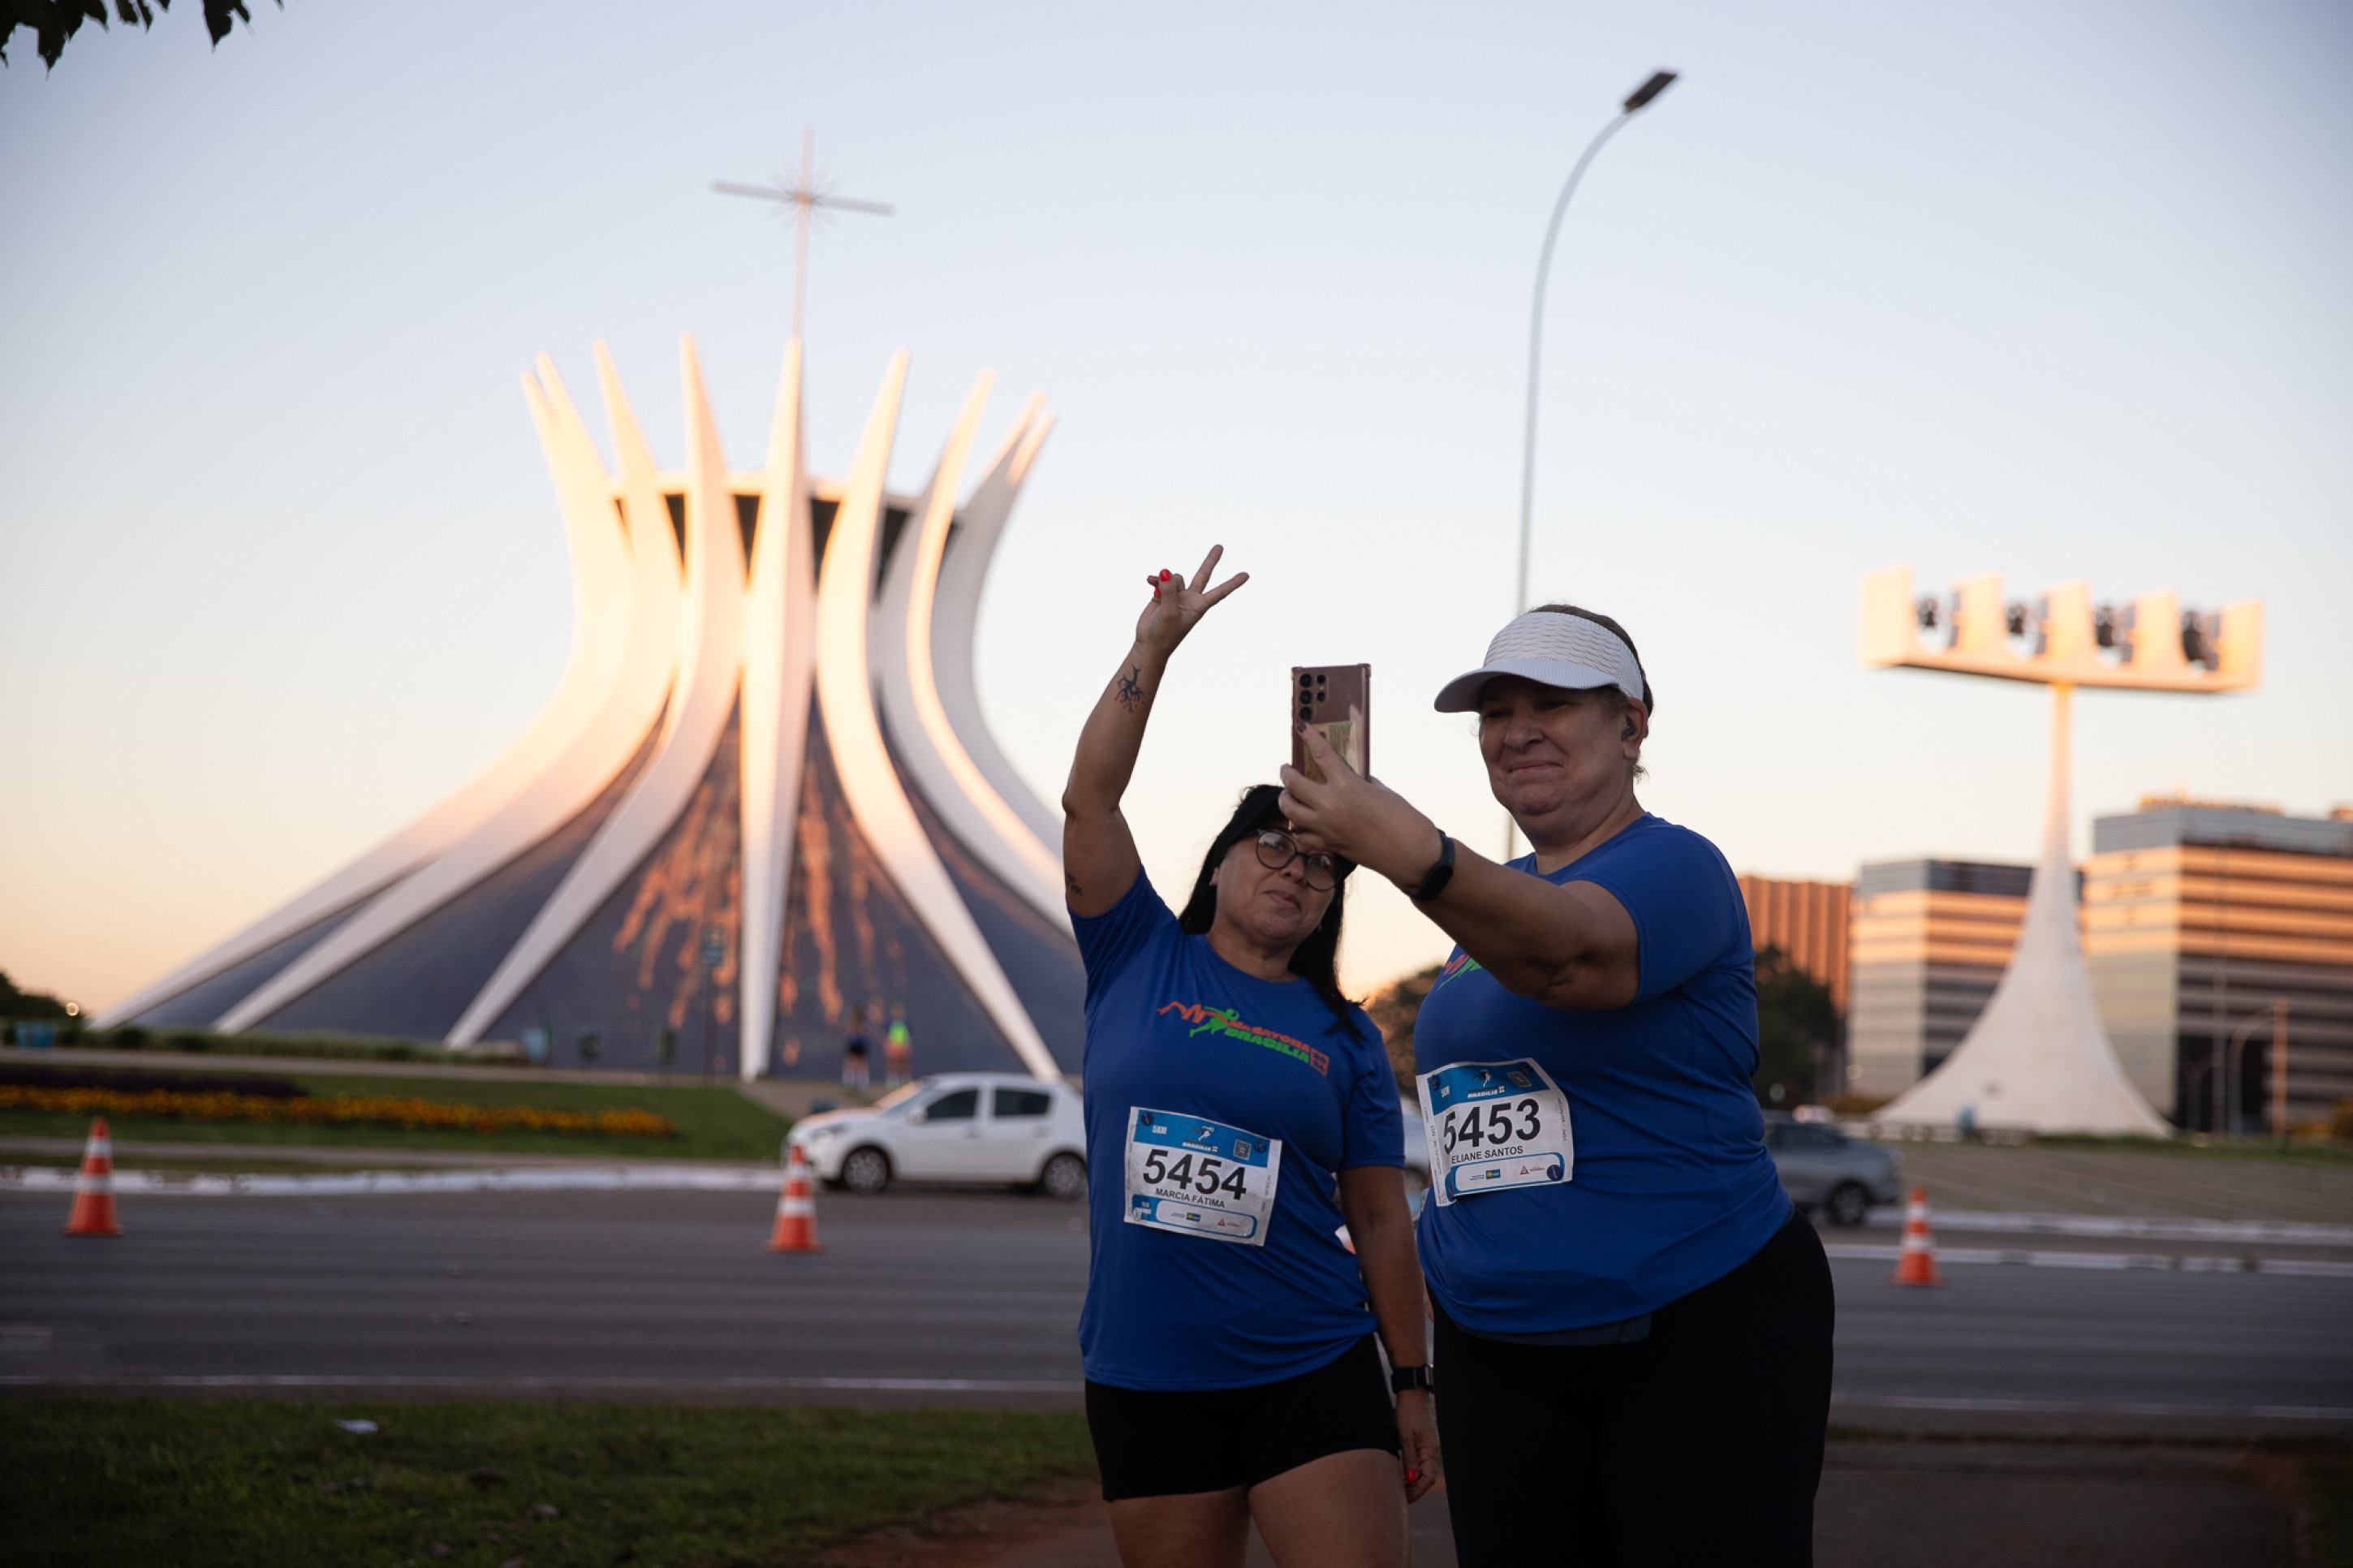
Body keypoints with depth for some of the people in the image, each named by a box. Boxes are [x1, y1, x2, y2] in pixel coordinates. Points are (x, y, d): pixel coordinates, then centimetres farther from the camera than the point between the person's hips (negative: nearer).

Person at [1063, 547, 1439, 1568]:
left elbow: (1382, 1220, 7)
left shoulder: (1344, 1036, 6)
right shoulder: (1138, 960, 6)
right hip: (1145, 1382, 0)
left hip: (1312, 1375, 0)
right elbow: (1089, 800, -4)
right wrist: (1154, 648, -7)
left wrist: (1412, 1387, 4)